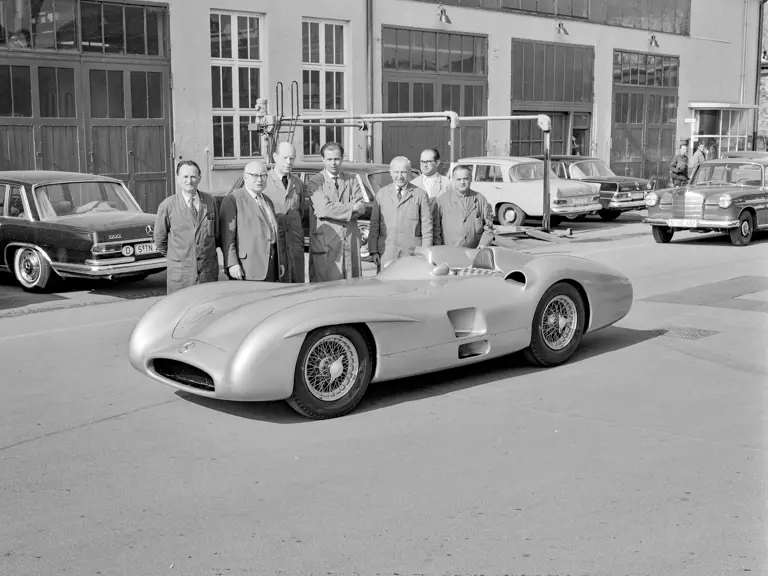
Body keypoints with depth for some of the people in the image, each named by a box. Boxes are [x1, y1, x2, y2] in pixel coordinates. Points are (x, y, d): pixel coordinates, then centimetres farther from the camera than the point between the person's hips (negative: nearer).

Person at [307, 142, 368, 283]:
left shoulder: (352, 181, 15)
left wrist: (337, 210, -13)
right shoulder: (315, 182, 2)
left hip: (351, 242, 4)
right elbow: (324, 208, -12)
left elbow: (361, 208, 1)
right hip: (325, 244, -4)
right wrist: (351, 207, -6)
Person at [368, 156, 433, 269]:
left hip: (412, 253, -1)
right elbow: (374, 224, 9)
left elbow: (427, 228, 3)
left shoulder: (420, 195, 4)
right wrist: (373, 251, 0)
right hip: (386, 254, 1)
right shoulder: (381, 194, 10)